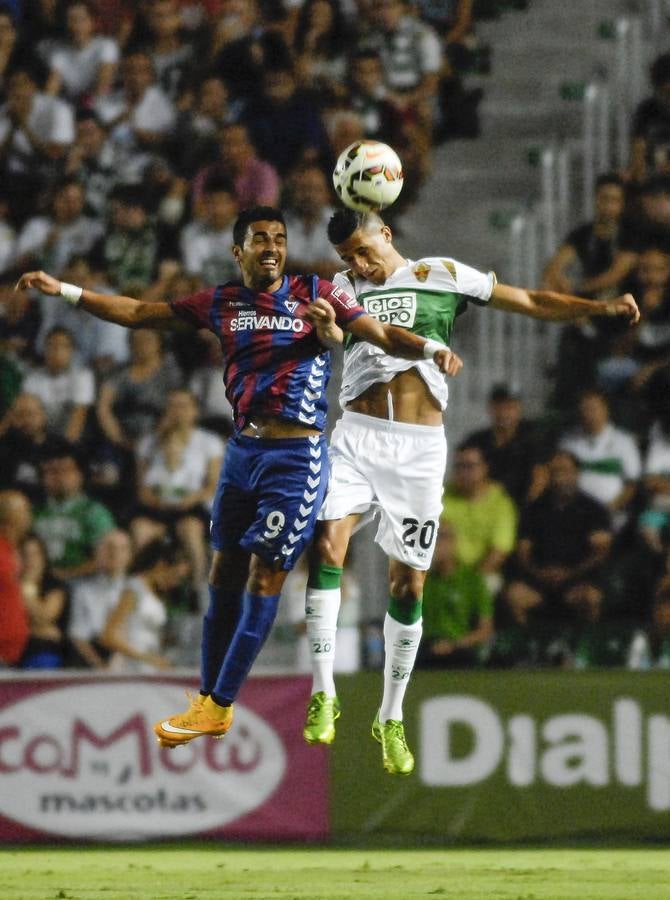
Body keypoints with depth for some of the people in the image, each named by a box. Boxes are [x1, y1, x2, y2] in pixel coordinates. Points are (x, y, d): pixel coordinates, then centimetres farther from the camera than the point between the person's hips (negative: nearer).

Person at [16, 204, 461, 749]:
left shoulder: (315, 295, -2)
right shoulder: (221, 304, 8)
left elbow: (383, 335, -4)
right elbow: (139, 314, 15)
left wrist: (432, 349, -22)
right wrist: (63, 291, 13)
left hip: (297, 457, -5)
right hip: (243, 450, 5)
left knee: (264, 578, -5)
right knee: (225, 575, 8)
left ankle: (219, 706, 1)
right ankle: (209, 701, 18)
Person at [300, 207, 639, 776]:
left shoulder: (444, 276, 8)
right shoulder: (343, 288, 13)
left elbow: (534, 303, 8)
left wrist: (601, 307, -5)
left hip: (419, 446, 0)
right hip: (357, 436, 0)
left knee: (409, 584, 2)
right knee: (327, 543, -21)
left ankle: (392, 719, 15)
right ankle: (323, 694, -17)